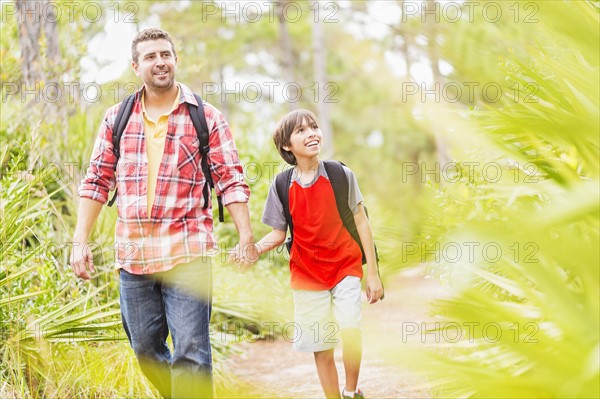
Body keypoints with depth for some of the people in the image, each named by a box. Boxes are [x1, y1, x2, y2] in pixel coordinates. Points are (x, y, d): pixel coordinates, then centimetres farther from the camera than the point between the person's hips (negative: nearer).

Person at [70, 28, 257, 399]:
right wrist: (80, 242, 6)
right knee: (146, 351, 12)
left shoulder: (206, 117, 2)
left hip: (187, 253, -4)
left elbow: (230, 181, 0)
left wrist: (246, 237, -9)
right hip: (131, 253, 4)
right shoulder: (117, 118, 10)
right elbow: (97, 181, 12)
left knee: (190, 351, -9)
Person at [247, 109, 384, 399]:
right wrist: (255, 249, -19)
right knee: (321, 350, 6)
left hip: (346, 268, -1)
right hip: (307, 276, 1)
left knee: (350, 332, -21)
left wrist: (373, 273, -2)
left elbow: (361, 223, -2)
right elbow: (278, 234, 3)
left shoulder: (341, 175, -6)